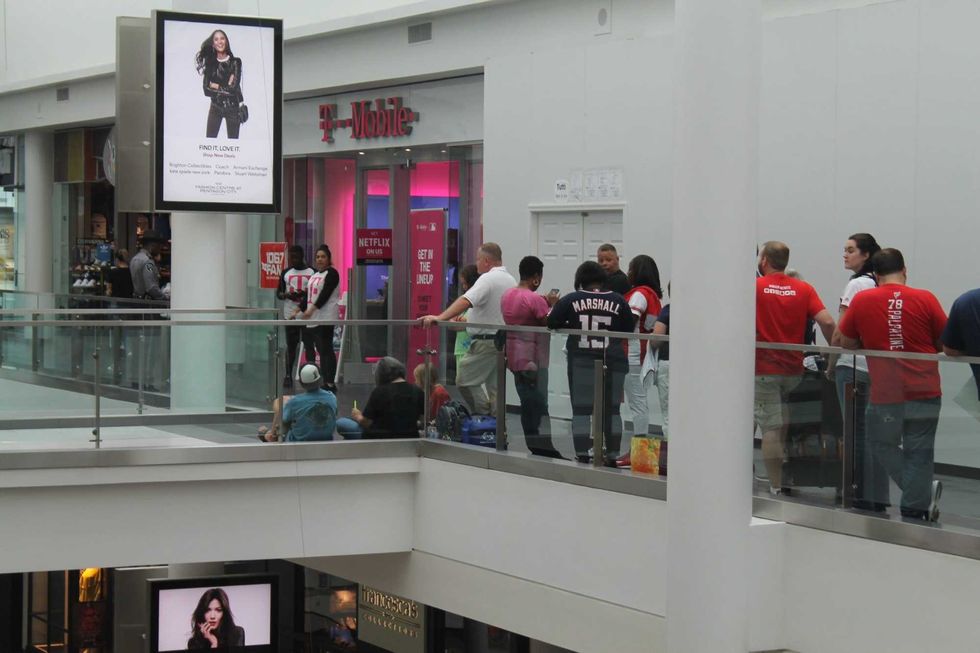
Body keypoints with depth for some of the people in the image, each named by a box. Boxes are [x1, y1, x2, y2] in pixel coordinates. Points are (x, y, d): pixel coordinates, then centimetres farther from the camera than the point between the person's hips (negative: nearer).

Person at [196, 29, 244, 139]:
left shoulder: (235, 61, -7)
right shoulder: (210, 62, 2)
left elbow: (234, 87, -14)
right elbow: (206, 89, -5)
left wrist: (216, 86, -5)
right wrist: (226, 88, -13)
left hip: (232, 108, -3)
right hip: (215, 107, 3)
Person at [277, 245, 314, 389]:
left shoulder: (312, 272, 0)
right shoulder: (286, 273, 10)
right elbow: (278, 293, 13)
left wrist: (305, 294, -18)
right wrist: (287, 295, -10)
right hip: (290, 315, 3)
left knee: (309, 345, -1)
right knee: (290, 346, 5)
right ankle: (288, 376, 7)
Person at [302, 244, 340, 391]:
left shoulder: (331, 273, -6)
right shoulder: (314, 275, 20)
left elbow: (325, 294, -15)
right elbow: (308, 295, 22)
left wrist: (312, 309, -20)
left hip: (326, 318, -8)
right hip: (313, 318, 8)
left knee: (326, 349, -10)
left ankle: (330, 382, -9)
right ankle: (325, 381, 11)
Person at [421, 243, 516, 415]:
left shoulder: (488, 279, -14)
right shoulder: (510, 280, 14)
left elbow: (466, 301, -28)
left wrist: (440, 318, -35)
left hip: (487, 341, -9)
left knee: (465, 380, -1)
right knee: (494, 386, 12)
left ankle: (484, 417, -5)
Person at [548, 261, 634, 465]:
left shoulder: (571, 300, -4)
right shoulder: (618, 301, -1)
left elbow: (551, 323, 1)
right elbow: (629, 330, 4)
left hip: (581, 361, -1)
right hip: (613, 362, 1)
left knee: (581, 409, 5)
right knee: (611, 410, 11)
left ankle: (582, 455, 1)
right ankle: (612, 455, 11)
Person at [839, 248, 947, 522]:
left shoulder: (861, 300, -3)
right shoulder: (925, 299, -5)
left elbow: (846, 343, 8)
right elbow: (945, 344, 5)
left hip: (884, 395, 0)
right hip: (925, 393, 0)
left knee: (882, 447, 16)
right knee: (918, 453, 9)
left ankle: (924, 490, 1)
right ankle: (915, 507, 9)